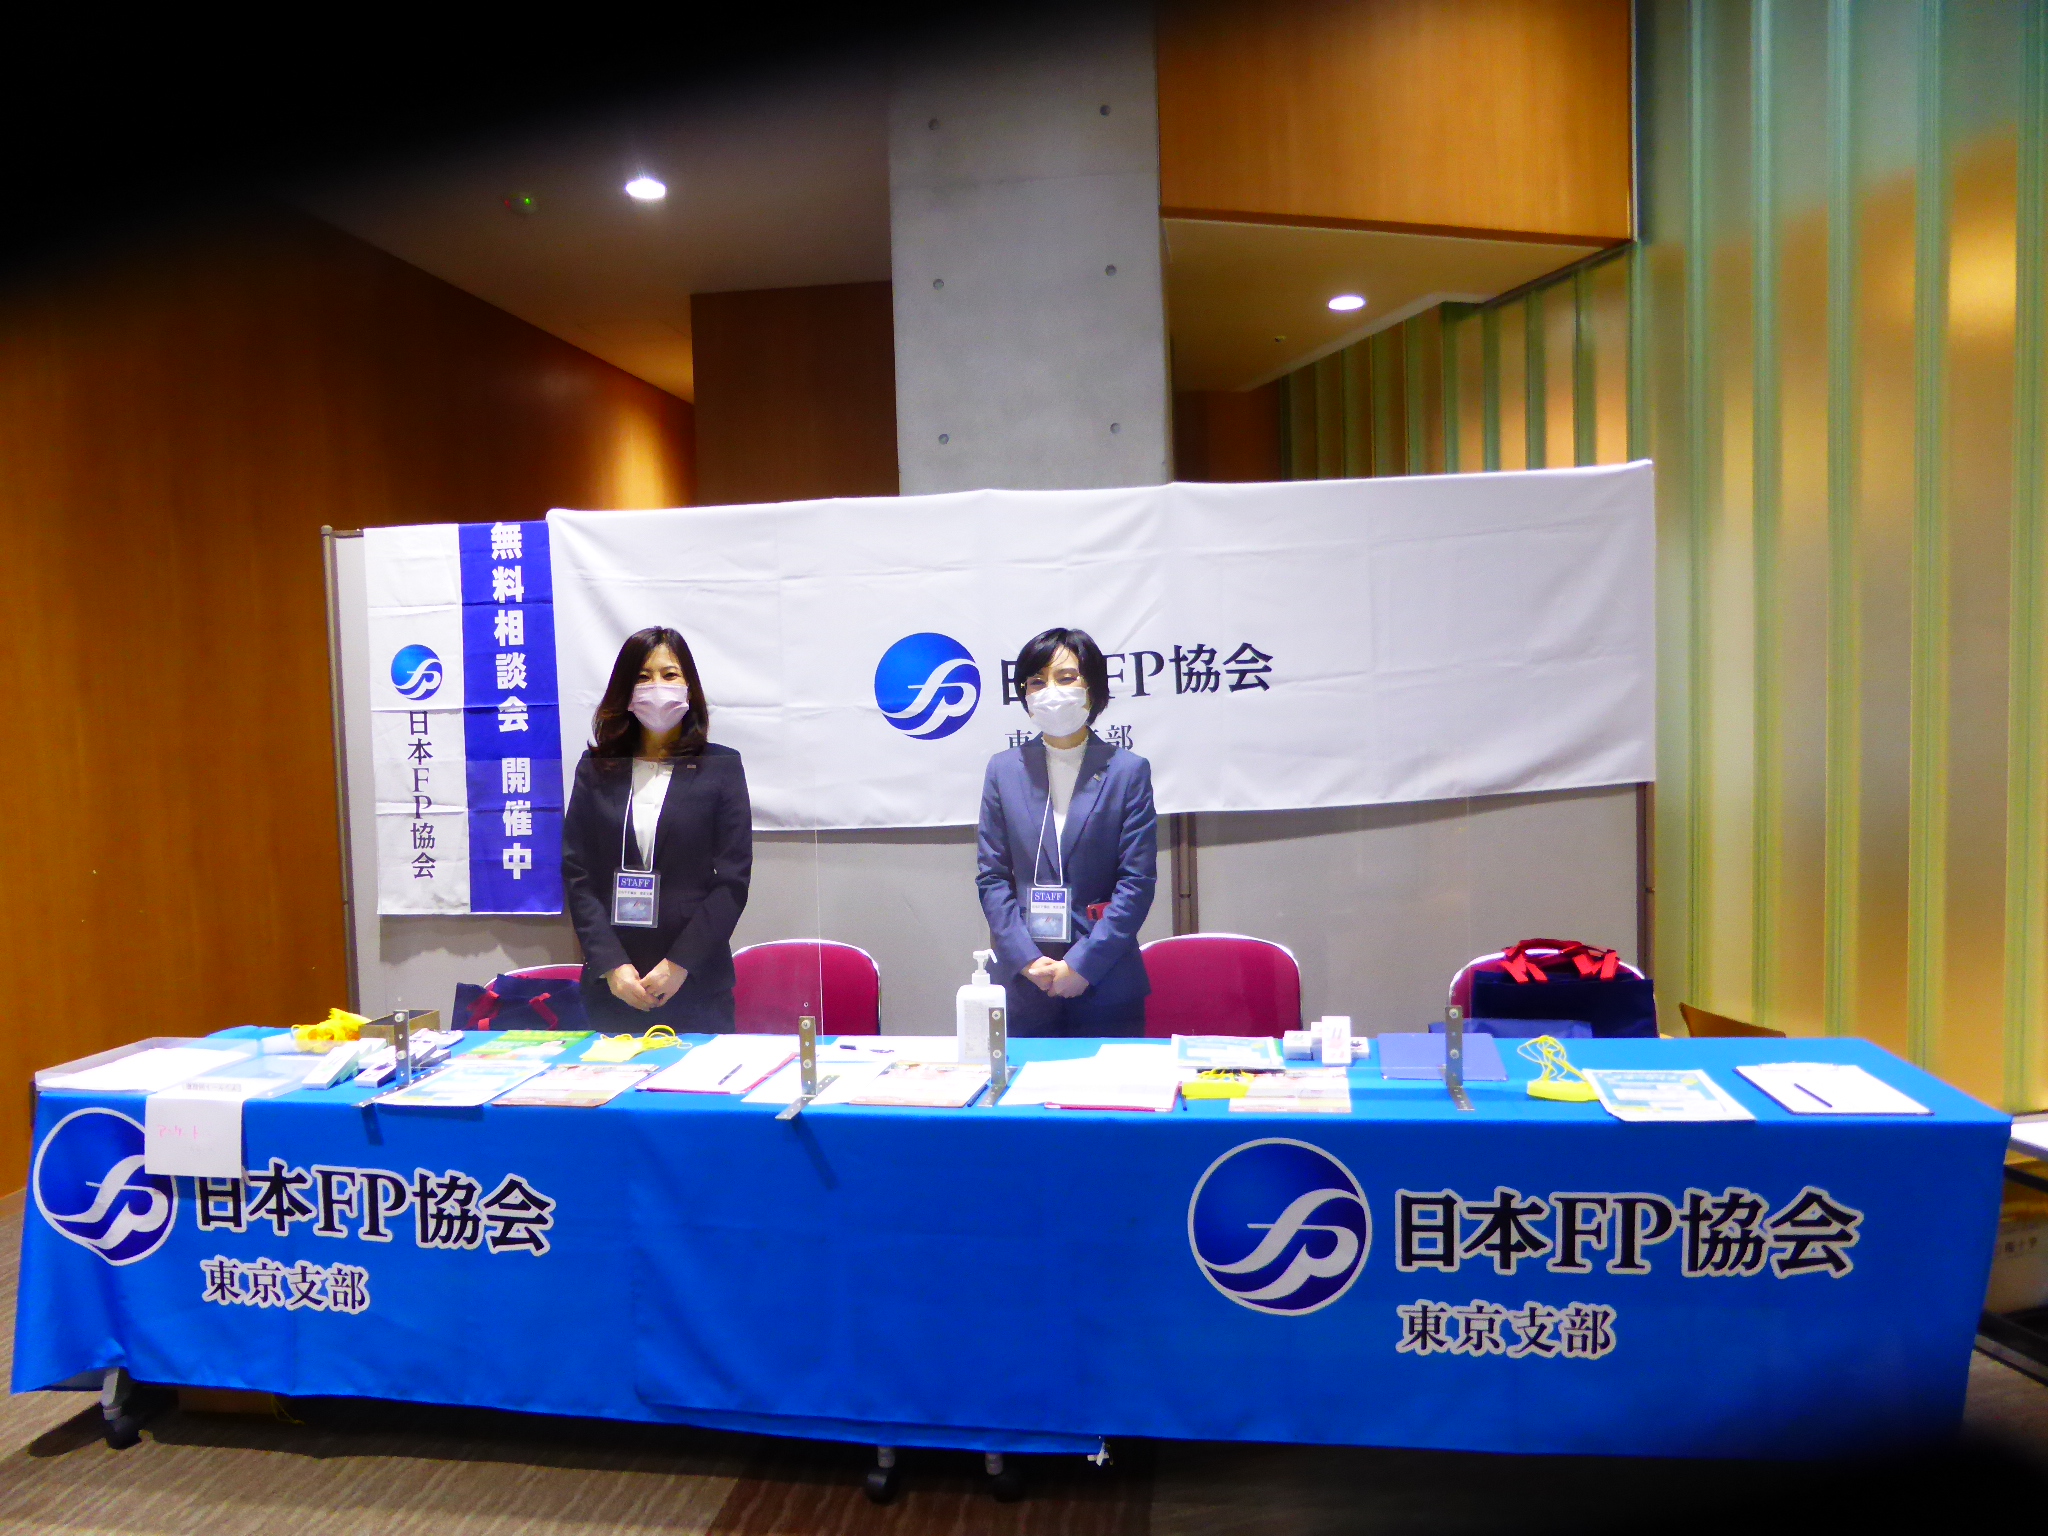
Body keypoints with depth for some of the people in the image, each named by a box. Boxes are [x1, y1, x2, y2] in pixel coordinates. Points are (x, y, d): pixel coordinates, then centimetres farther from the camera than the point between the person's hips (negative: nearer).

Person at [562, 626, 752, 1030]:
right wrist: (611, 965, -8)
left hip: (696, 982, -1)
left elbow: (733, 880, -3)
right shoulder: (596, 768, 6)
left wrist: (679, 964, -10)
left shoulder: (721, 766, 1)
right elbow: (577, 875, 3)